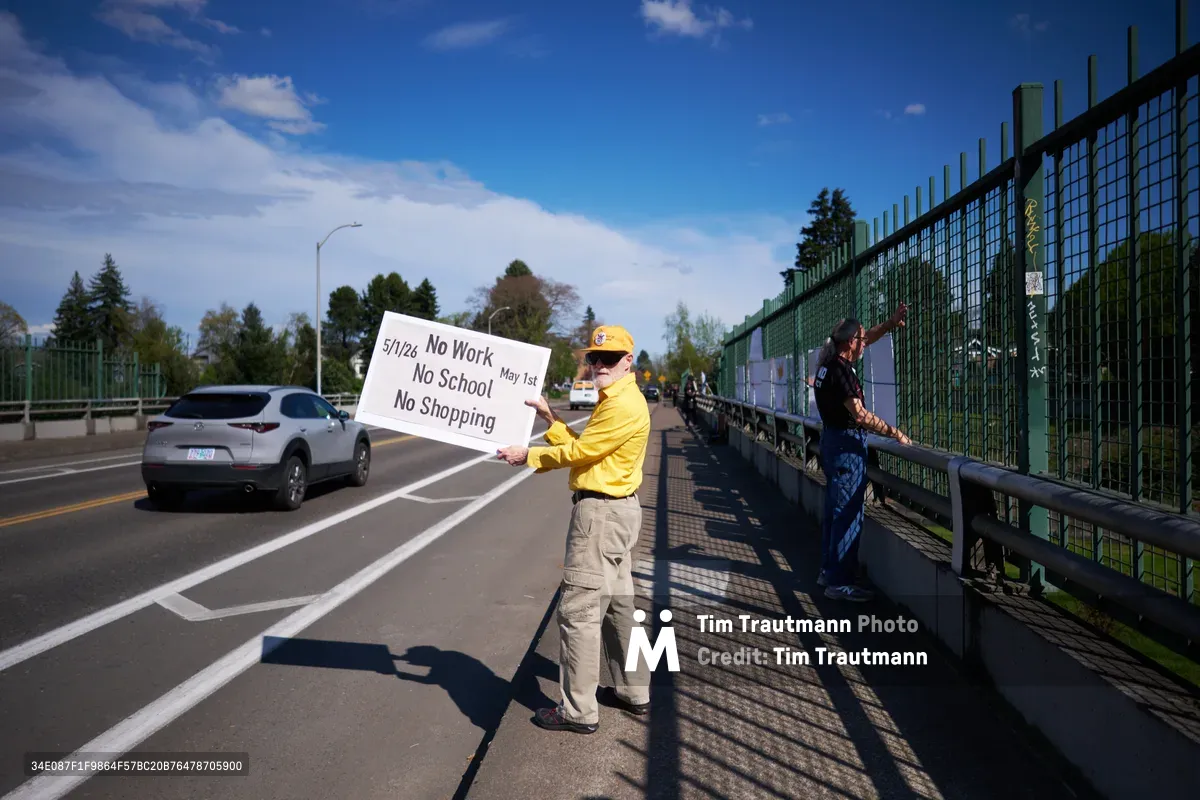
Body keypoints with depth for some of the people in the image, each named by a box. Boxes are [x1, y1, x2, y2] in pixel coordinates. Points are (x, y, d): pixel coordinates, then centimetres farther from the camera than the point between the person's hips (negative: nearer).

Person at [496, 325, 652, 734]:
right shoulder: (613, 400, 16)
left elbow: (580, 451, -16)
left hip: (601, 513, -11)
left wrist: (528, 456, -7)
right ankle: (634, 692, 29)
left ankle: (578, 711, 1)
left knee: (578, 610, -6)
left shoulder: (624, 405, -18)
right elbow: (584, 446, 13)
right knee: (617, 604, 18)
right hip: (616, 509, 11)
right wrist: (550, 420, 6)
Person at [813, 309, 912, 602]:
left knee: (834, 509, 16)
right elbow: (860, 415, -26)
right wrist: (896, 434, -21)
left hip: (832, 440, 10)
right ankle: (840, 582, -2)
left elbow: (866, 338, 25)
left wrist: (891, 323, 20)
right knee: (848, 514, -5)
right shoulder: (840, 369, -20)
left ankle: (829, 570, 25)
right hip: (847, 445, -10)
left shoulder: (828, 363, 8)